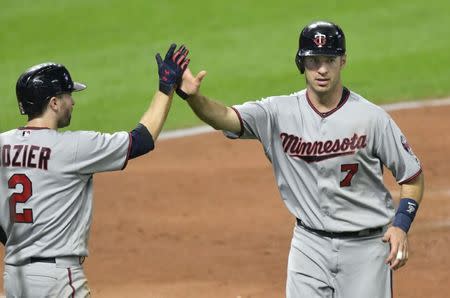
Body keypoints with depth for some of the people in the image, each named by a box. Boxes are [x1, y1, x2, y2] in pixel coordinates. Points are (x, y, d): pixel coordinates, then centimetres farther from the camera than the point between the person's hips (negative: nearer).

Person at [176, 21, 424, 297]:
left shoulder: (371, 117, -9)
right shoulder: (280, 112, -5)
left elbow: (413, 176, -1)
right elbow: (226, 117, -21)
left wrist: (401, 224, -16)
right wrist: (193, 96, -41)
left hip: (366, 244, -2)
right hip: (310, 243, 2)